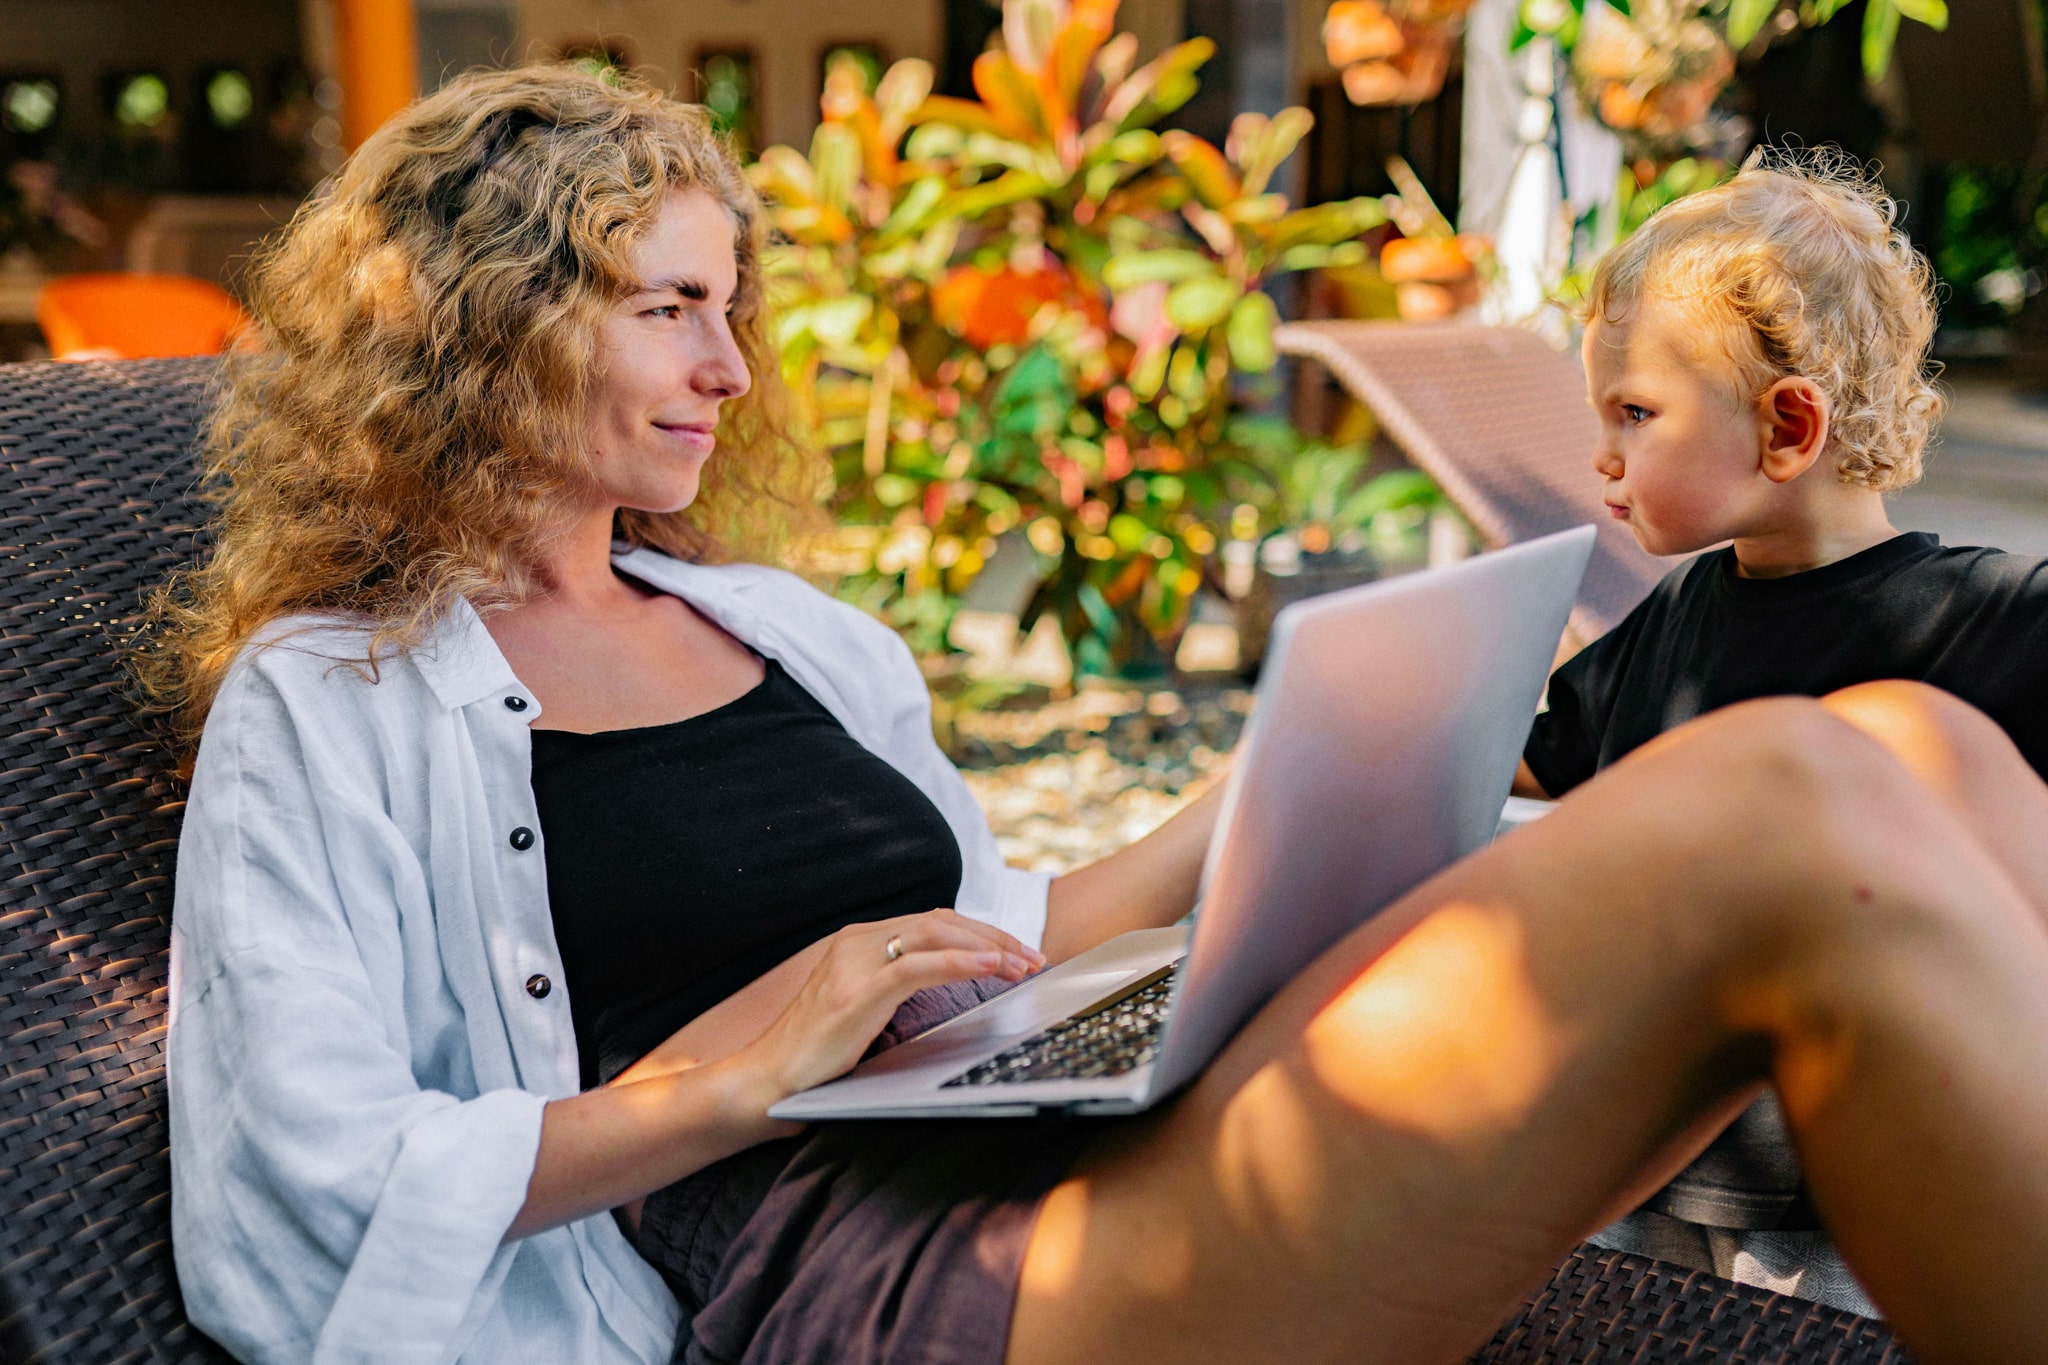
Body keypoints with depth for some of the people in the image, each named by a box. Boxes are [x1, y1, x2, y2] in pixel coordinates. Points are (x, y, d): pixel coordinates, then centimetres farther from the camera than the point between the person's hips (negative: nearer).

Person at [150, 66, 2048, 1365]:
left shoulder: (786, 629, 27)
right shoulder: (325, 705, 8)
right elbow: (288, 1212, -3)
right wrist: (727, 1078, -12)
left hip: (1100, 1150, 8)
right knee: (1791, 816, -26)